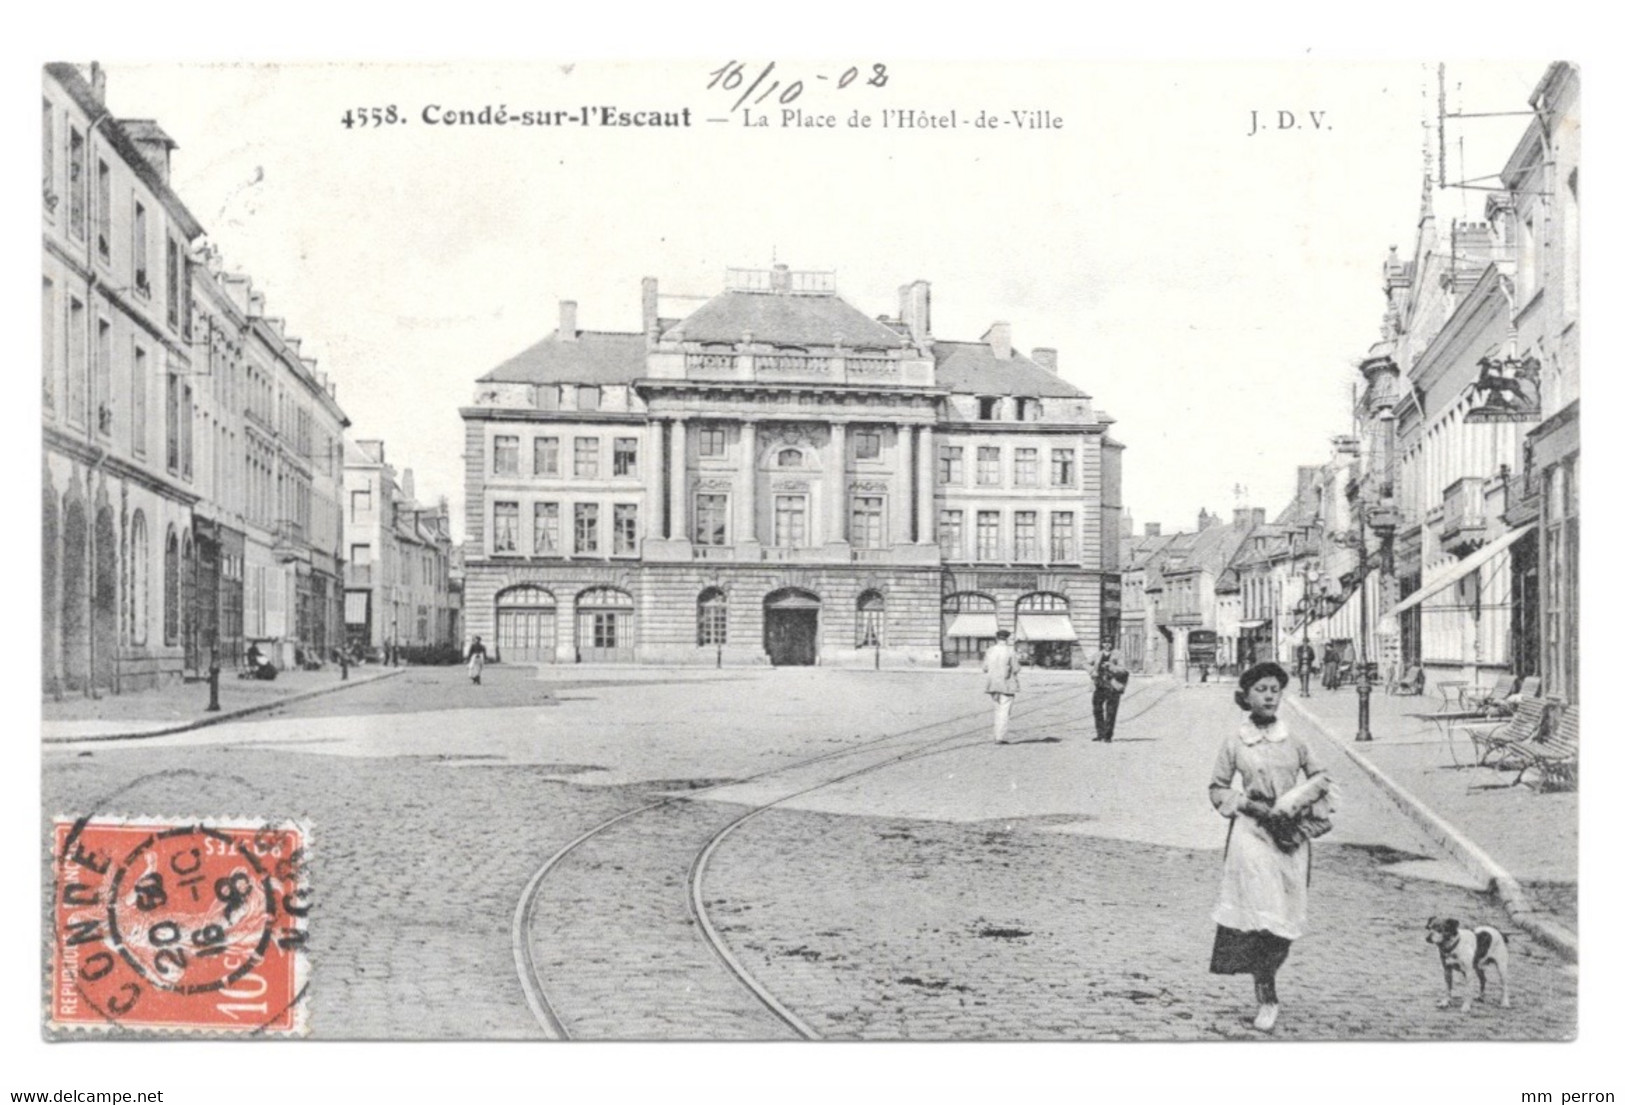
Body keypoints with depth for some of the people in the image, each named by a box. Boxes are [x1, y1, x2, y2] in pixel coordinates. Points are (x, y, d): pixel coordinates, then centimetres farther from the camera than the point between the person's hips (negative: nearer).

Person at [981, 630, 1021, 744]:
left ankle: (996, 736, 18)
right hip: (1007, 685, -5)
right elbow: (1016, 669, -9)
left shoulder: (990, 650, 1)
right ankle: (999, 738, -7)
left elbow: (985, 668, 5)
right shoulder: (1010, 651, -11)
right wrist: (1017, 661, 10)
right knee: (1004, 711, -2)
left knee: (997, 710, 17)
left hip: (993, 684, 5)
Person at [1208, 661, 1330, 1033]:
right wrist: (1251, 806, -10)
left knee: (1284, 917, 4)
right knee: (1260, 912, -11)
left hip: (1290, 833, 3)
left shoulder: (1293, 741, 5)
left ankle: (1265, 982, 24)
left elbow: (1318, 776, 17)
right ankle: (1267, 999, -5)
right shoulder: (1235, 743, -1)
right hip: (1252, 831, -3)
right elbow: (1217, 790, 5)